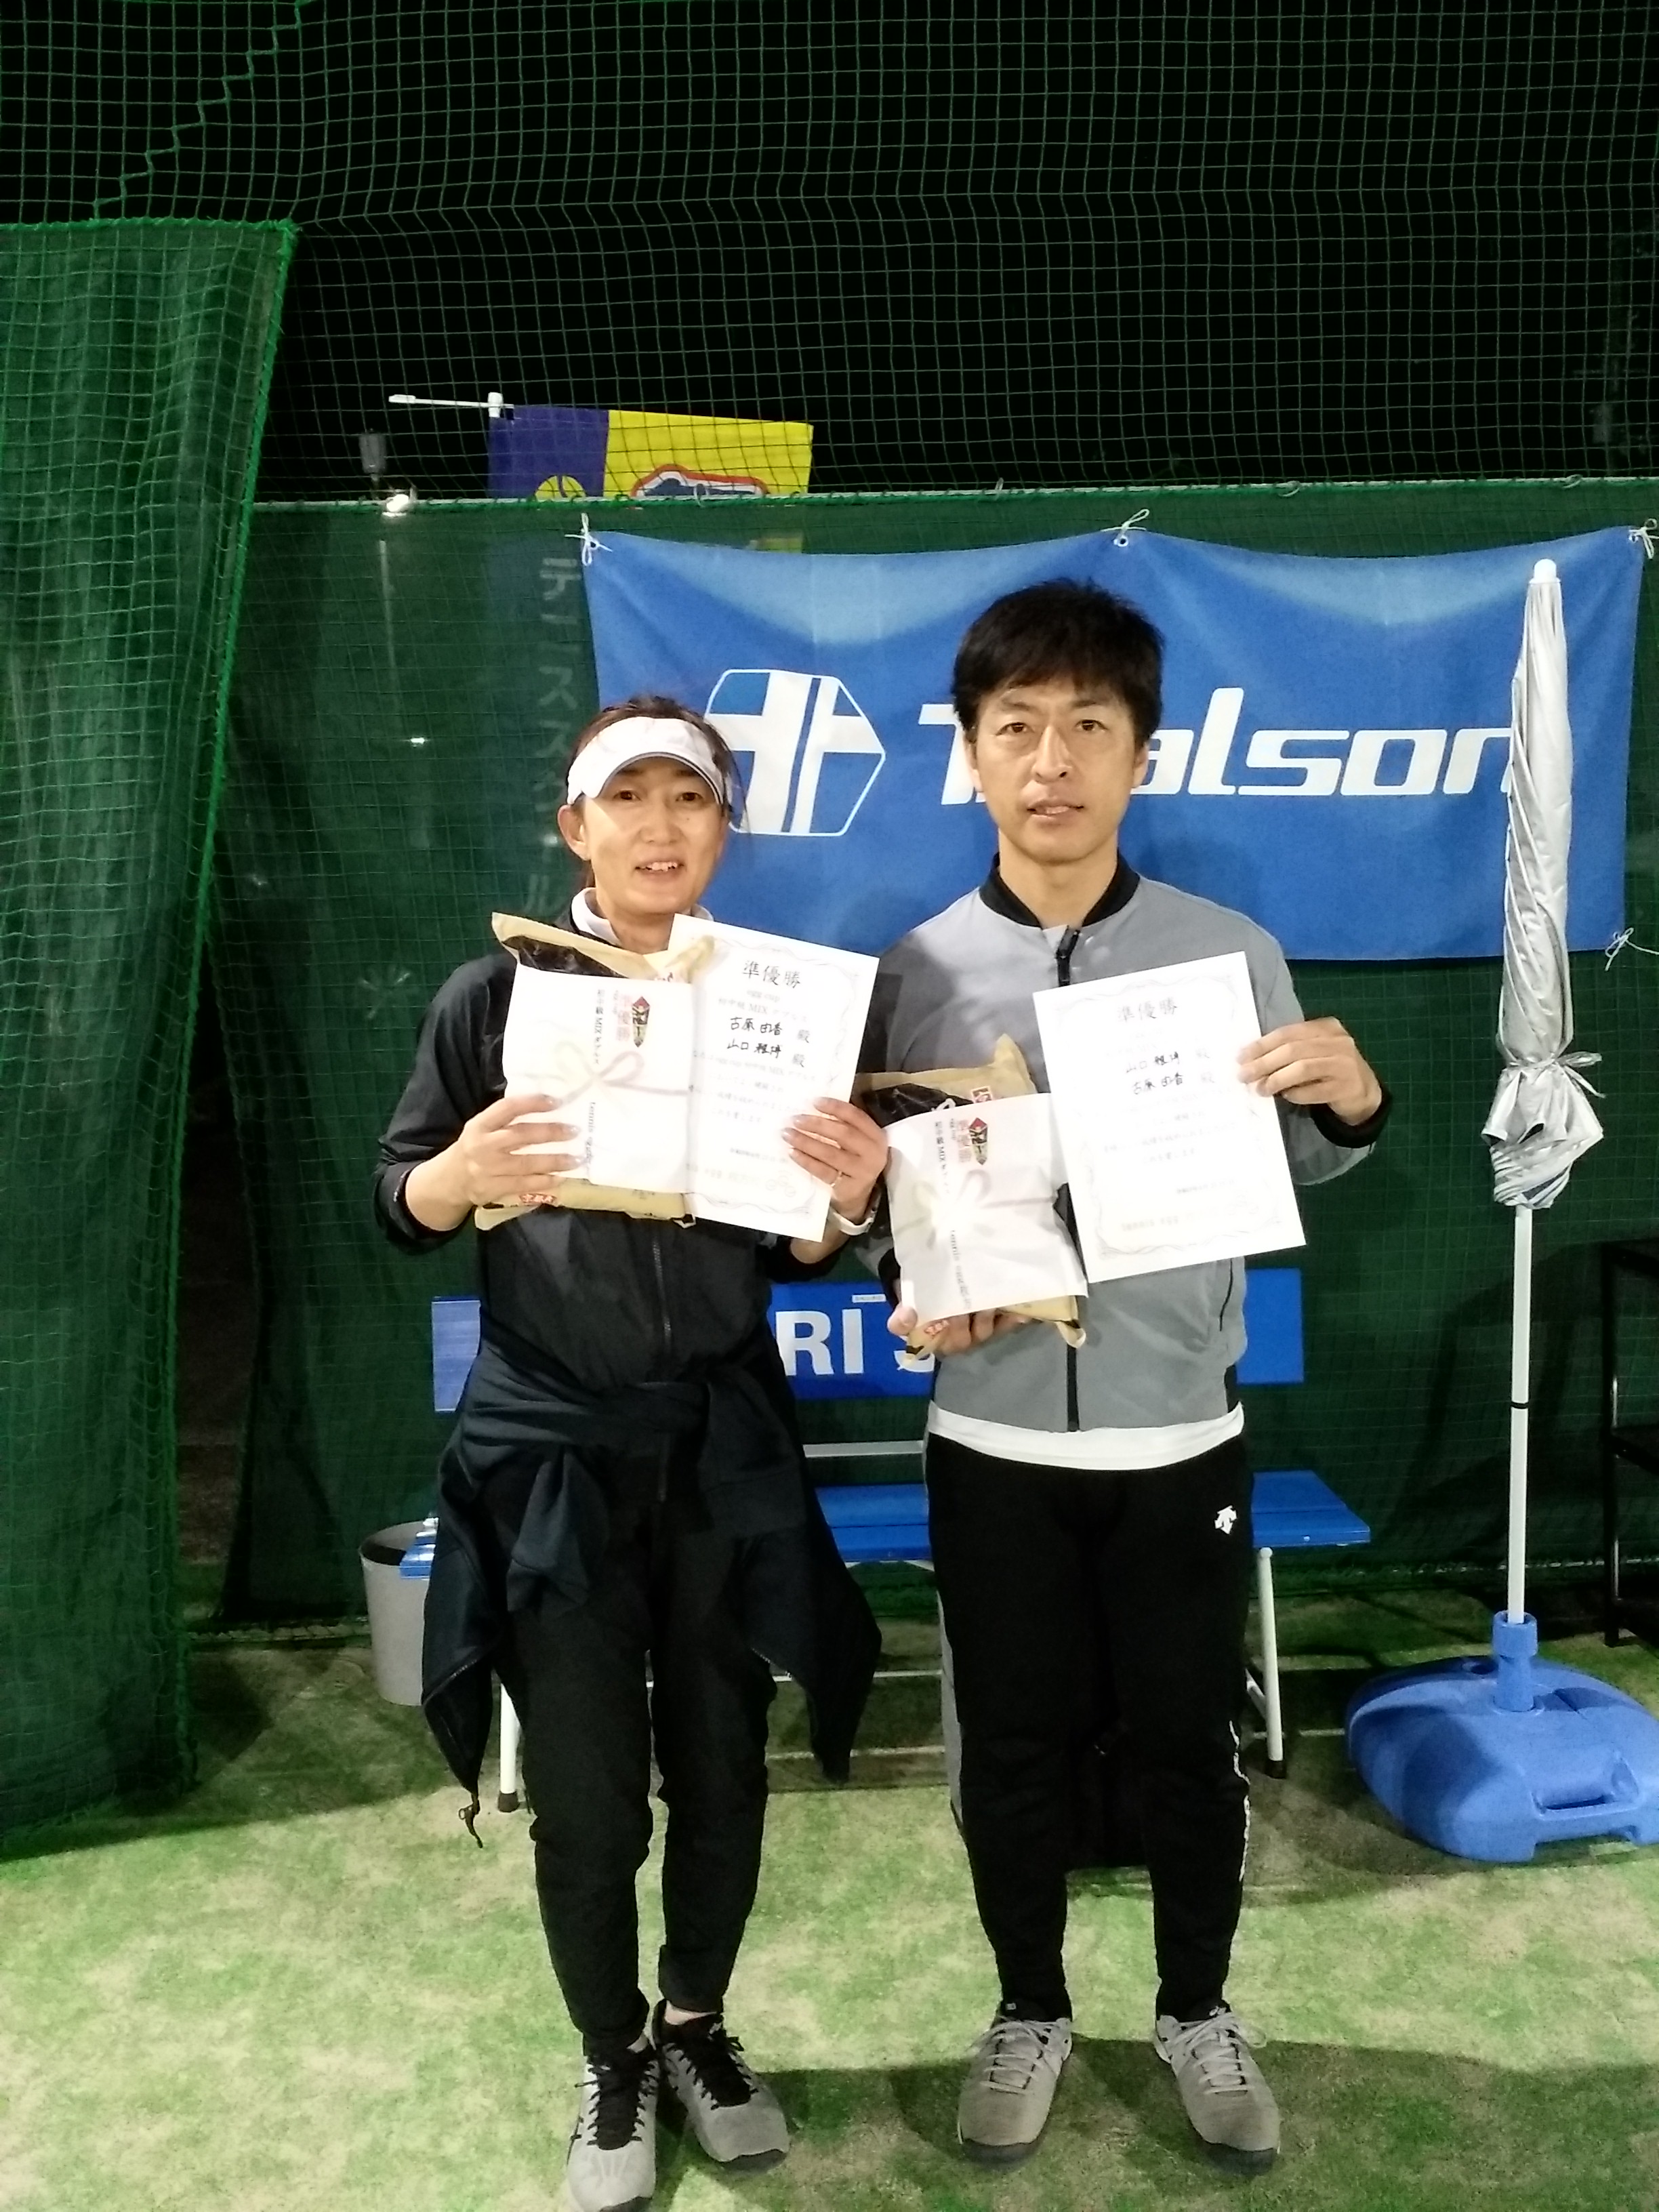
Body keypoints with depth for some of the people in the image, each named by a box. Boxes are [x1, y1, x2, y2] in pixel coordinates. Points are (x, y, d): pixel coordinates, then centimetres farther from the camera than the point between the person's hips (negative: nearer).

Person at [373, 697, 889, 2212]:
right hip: (550, 1444, -2)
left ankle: (699, 2025, 39)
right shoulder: (496, 993, -5)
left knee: (721, 1762, 13)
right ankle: (613, 2065, 32)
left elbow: (789, 1254, 4)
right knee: (585, 1794, 6)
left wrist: (848, 1201, -18)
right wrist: (464, 1171, -23)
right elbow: (399, 1205, -1)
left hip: (725, 1444, 2)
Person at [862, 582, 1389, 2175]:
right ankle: (1030, 2013, 39)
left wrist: (1352, 1103, -16)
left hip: (1180, 1437, 0)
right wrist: (914, 1296, -17)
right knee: (1015, 1748, 15)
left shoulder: (1233, 952, -4)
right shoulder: (916, 971, -4)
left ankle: (1197, 2012, 40)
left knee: (1188, 1743, 15)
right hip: (994, 1445, 0)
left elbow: (1290, 1177, 4)